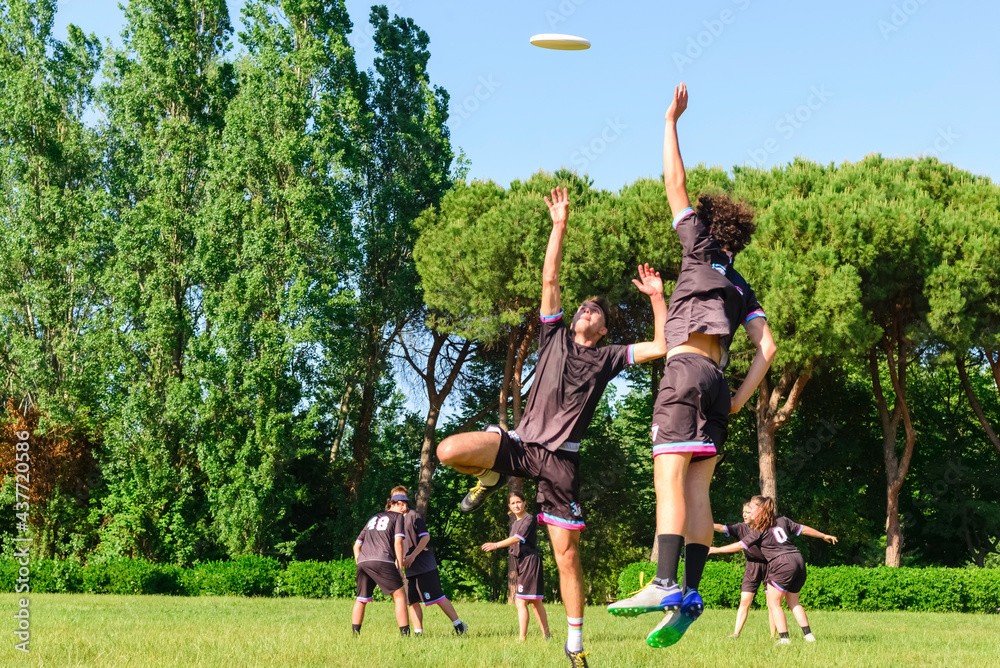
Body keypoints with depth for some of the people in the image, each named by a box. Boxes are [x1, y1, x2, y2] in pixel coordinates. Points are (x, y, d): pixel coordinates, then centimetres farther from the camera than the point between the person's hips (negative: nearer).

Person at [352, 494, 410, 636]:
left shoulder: (372, 519, 32)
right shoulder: (398, 517, 14)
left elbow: (357, 546, 29)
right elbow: (398, 541, 0)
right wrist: (399, 567, 1)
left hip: (362, 561, 6)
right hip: (382, 561, -6)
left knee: (361, 599, 16)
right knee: (399, 596, -2)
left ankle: (354, 635, 12)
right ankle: (405, 634, -11)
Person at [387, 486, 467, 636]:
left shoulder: (414, 515, -5)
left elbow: (425, 537, -13)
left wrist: (412, 556, -20)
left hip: (425, 566, -7)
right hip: (410, 569, 7)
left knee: (438, 597, -8)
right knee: (413, 601, 1)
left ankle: (458, 624, -1)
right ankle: (418, 632, 5)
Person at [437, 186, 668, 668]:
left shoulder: (607, 357, 12)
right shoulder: (555, 337, 15)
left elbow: (662, 347, 4)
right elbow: (549, 280, 8)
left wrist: (656, 298, 1)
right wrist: (559, 225, 3)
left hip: (560, 459, -1)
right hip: (520, 442, 1)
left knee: (567, 553, -3)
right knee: (448, 451, -26)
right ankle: (493, 477, 8)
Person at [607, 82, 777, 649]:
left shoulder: (701, 250, 9)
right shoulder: (741, 287, 24)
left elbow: (676, 185, 6)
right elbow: (767, 346, 13)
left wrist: (671, 122, 13)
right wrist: (739, 400, 10)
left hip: (686, 367, -7)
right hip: (717, 381, 7)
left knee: (671, 476, -17)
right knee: (697, 486, 2)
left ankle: (666, 586, -30)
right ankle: (690, 594, -5)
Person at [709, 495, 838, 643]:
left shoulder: (759, 529, -3)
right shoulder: (782, 520, 15)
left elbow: (741, 545, -2)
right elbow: (803, 529, 20)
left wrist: (717, 550, 7)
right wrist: (824, 536, 33)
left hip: (782, 564, -7)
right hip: (798, 560, 7)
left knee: (773, 604, 3)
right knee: (793, 602, 20)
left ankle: (784, 638, -5)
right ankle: (808, 635, 14)